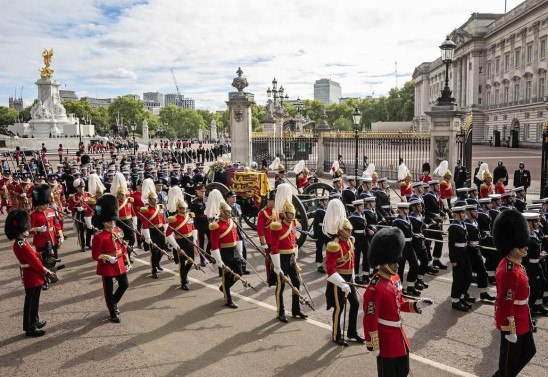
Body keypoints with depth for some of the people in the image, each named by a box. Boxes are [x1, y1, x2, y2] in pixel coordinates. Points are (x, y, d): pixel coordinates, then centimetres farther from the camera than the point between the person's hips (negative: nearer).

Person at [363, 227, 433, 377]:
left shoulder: (395, 278, 1)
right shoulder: (375, 288, -27)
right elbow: (370, 319, -23)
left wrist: (416, 304, -2)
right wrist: (373, 346, -18)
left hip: (399, 335, 9)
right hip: (386, 339, -9)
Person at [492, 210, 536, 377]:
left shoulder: (513, 263, 2)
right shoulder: (510, 273, -30)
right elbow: (506, 304, -27)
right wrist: (511, 331, -20)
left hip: (521, 319, 10)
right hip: (512, 323, -10)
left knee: (529, 350, 23)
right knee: (510, 357, 9)